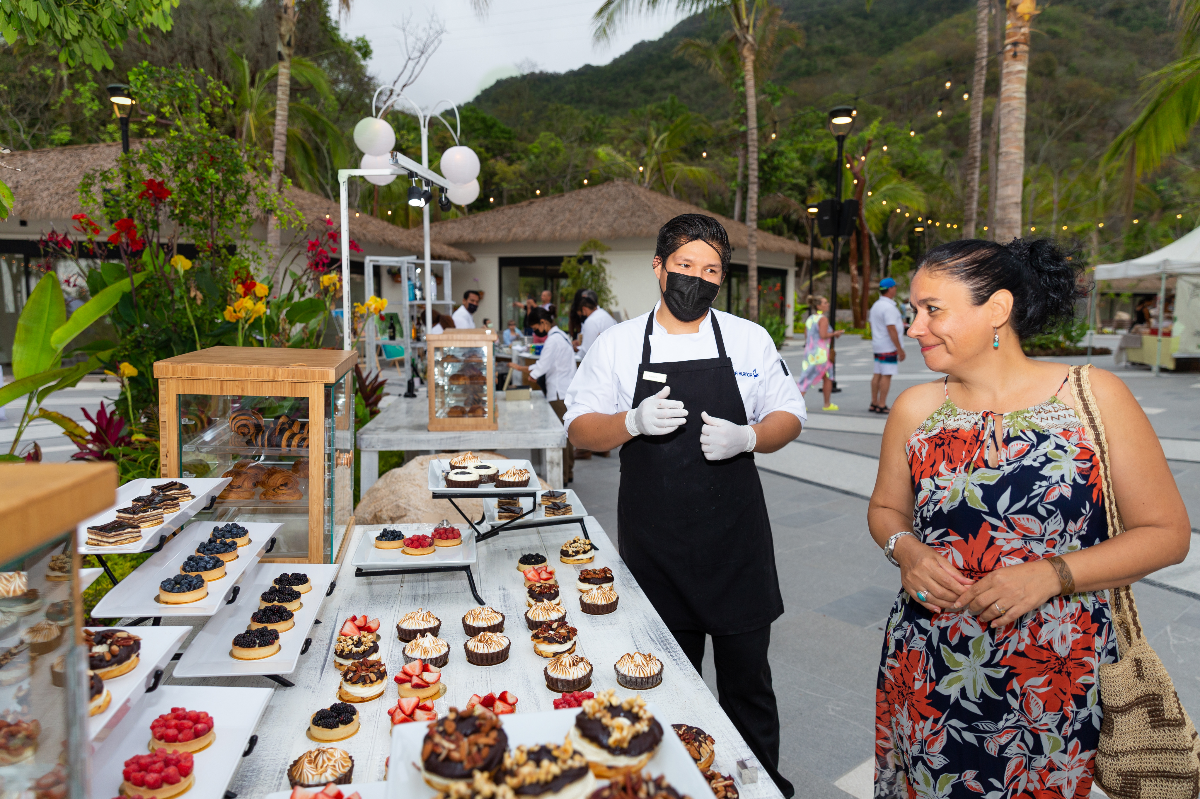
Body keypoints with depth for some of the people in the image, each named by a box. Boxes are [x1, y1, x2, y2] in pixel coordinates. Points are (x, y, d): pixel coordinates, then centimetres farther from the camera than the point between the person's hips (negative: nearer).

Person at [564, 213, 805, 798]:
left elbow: (789, 418, 7)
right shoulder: (616, 344, 1)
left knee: (747, 672, 11)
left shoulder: (749, 339, 3)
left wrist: (747, 436, -14)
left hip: (736, 537, 1)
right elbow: (580, 430, 2)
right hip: (653, 543, 0)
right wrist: (633, 422, -18)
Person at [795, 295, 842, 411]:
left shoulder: (809, 319, 13)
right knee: (827, 378, 6)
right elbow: (823, 335, -21)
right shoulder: (823, 319, -11)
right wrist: (834, 334, -3)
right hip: (820, 353, -8)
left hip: (809, 351, 8)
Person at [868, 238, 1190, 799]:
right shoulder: (915, 409, -2)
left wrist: (1053, 574, -18)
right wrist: (906, 551, -11)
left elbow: (1168, 532, -5)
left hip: (1055, 683, -2)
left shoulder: (1092, 396, -8)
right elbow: (886, 509, 11)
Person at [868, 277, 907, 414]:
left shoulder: (876, 305, 13)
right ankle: (882, 406, -4)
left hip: (878, 346, 9)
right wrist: (900, 349, -18)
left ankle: (874, 403, 15)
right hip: (889, 347, -9)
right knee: (886, 375, -6)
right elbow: (891, 330, -21)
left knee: (877, 374, 11)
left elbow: (873, 327, 19)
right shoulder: (889, 307, -17)